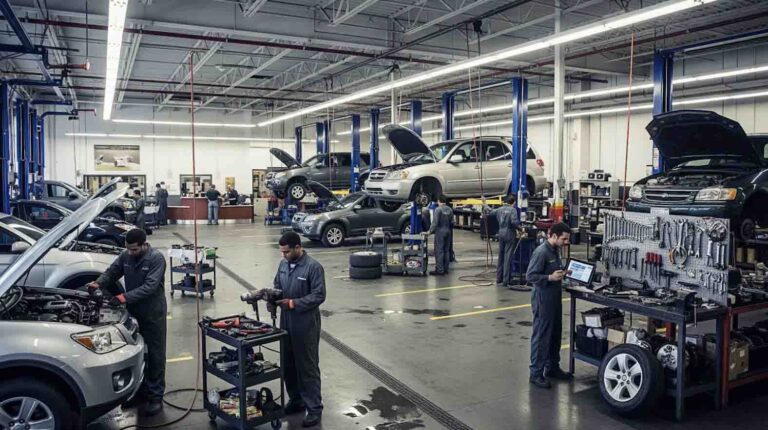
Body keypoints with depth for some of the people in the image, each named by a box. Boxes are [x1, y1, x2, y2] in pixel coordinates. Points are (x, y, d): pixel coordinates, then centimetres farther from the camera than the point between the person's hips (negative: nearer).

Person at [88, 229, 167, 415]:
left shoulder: (156, 258, -20)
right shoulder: (125, 256, -1)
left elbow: (149, 287, -26)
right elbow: (112, 272, 7)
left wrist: (126, 297, -33)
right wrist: (98, 283, -13)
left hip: (153, 313, -6)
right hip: (133, 312, 6)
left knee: (155, 354, 4)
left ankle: (155, 396, 14)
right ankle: (140, 391, 30)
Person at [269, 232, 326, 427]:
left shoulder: (313, 267, -17)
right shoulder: (283, 264, 6)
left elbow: (319, 296, -18)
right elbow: (277, 286, 16)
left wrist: (293, 303, -22)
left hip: (306, 324, -7)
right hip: (286, 322, 7)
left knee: (308, 366, 0)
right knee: (288, 364, 16)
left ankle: (314, 408, 11)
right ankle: (296, 401, 32)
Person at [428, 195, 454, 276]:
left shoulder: (438, 209, -11)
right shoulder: (450, 210, 8)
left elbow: (435, 222, -14)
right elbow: (452, 222, 10)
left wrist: (430, 231, -9)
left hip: (440, 231, -7)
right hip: (448, 231, 7)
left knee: (439, 251, -4)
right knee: (446, 250, 11)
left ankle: (439, 270, -6)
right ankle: (445, 268, 15)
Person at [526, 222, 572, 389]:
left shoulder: (556, 250, 9)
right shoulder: (541, 252, -19)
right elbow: (530, 276, -21)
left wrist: (562, 273, 4)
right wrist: (550, 278, -26)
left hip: (555, 298, 9)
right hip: (543, 299, -9)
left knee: (555, 334, 18)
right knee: (541, 337, -1)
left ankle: (552, 367, 32)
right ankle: (536, 373, 8)